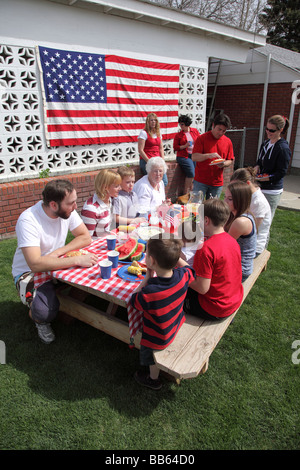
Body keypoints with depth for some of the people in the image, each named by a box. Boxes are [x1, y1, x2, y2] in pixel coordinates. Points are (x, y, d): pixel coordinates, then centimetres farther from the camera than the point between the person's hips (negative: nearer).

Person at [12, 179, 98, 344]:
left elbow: (86, 238, -7)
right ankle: (36, 316, 7)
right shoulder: (28, 220, -29)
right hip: (28, 271, -5)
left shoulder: (67, 210, -12)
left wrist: (57, 252, -21)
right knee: (46, 311, -31)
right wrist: (77, 260, -40)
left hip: (56, 263, 6)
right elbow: (35, 264, -38)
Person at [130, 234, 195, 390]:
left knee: (149, 355, 27)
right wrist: (174, 257, -3)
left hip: (159, 338, -6)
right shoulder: (183, 275, -26)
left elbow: (134, 300, -18)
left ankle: (153, 380, 56)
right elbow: (192, 270, 1)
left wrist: (147, 278, -20)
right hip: (177, 324, 6)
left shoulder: (149, 293, -42)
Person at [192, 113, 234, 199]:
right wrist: (209, 155, -26)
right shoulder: (202, 138, -3)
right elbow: (194, 157, -10)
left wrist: (224, 164, -10)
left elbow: (230, 161, 14)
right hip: (201, 181, -3)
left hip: (217, 183, 3)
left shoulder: (228, 142, 9)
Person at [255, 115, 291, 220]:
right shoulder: (266, 143, 11)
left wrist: (263, 178, -22)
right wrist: (257, 166, -1)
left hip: (272, 192, -8)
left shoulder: (283, 148, -13)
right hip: (260, 188, 8)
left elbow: (281, 172, -15)